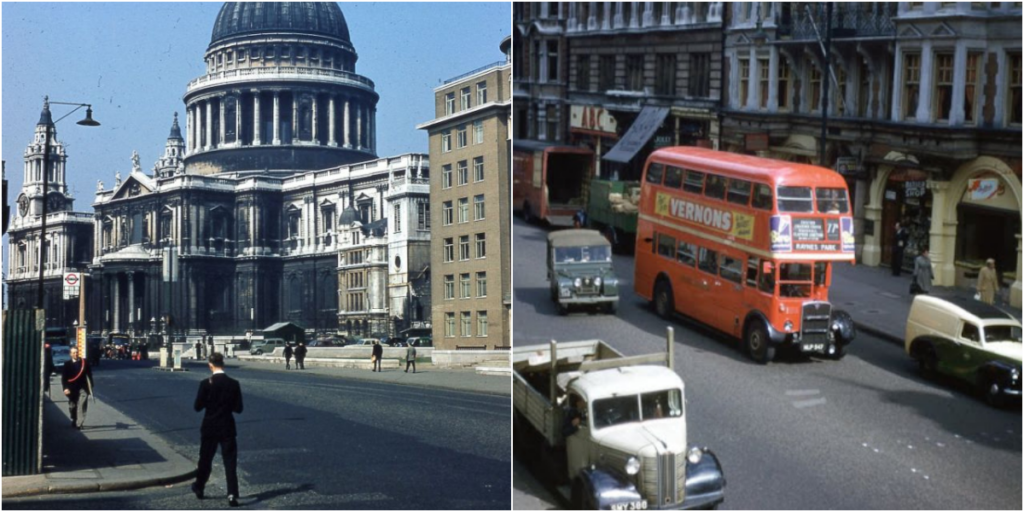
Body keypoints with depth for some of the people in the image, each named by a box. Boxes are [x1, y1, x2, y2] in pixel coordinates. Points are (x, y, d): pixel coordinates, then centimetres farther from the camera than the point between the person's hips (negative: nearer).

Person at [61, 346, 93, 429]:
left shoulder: (84, 362, 0)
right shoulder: (67, 364, 0)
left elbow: (89, 374, 4)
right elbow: (64, 377, -4)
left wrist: (90, 386, 2)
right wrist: (65, 388, -15)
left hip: (82, 388, -1)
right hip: (72, 389, 1)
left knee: (83, 406, -16)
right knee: (72, 407, 14)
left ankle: (80, 423, -15)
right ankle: (74, 422, 30)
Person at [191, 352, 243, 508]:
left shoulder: (206, 384, -11)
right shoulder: (234, 384, -7)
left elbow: (198, 406, -8)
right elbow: (238, 408, -5)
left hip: (209, 428, 0)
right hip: (227, 428, 0)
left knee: (205, 460, 18)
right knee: (230, 463, 0)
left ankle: (199, 488, 35)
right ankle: (232, 495, -9)